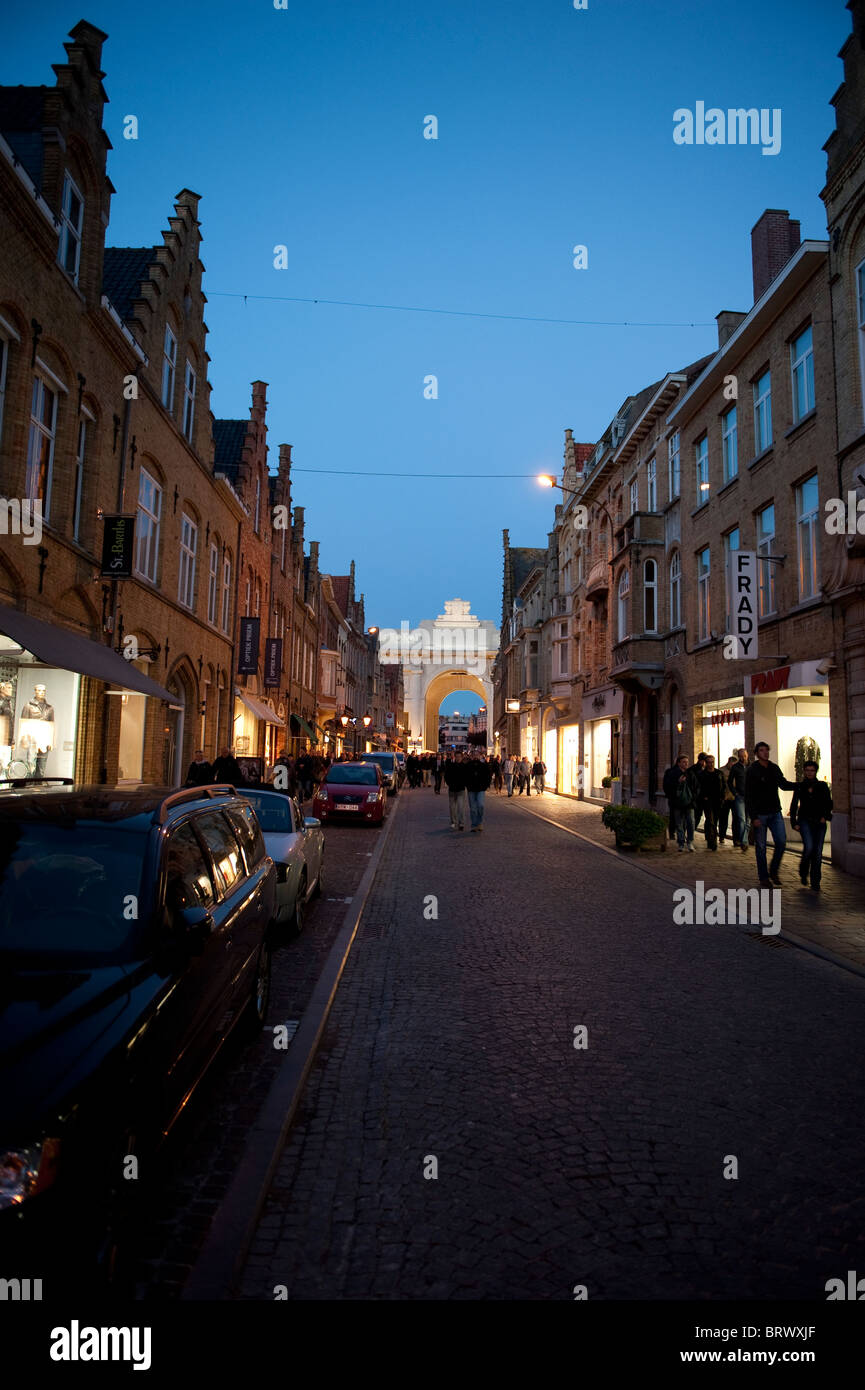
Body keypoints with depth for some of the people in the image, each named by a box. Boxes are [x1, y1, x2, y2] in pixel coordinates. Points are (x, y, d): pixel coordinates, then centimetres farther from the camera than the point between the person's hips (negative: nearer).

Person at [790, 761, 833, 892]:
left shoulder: (822, 786, 8)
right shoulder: (799, 786, 7)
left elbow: (829, 803, 9)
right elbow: (794, 805, 9)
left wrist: (825, 816, -8)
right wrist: (794, 822, 2)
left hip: (819, 822, 1)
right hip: (805, 820, -1)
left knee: (818, 851, -3)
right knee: (809, 847, -21)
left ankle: (815, 882, 7)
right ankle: (803, 873, 3)